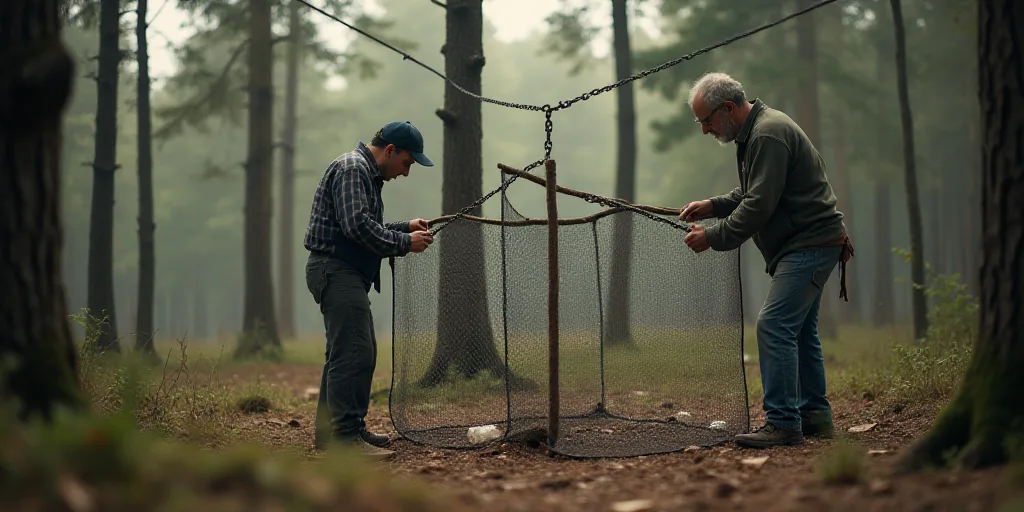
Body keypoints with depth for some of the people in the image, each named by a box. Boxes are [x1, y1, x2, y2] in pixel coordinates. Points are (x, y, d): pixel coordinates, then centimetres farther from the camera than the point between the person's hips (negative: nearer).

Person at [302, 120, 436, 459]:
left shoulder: (367, 173, 22)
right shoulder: (352, 168, -12)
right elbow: (358, 227, -23)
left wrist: (406, 227, 13)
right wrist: (405, 243, -15)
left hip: (345, 275, 11)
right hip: (336, 270, -11)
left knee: (346, 353, 16)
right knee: (354, 354, -15)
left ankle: (330, 431, 22)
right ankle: (346, 437, -17)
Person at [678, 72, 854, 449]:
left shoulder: (768, 135, -19)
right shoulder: (756, 130, 15)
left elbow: (759, 206, -24)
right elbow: (752, 193, 24)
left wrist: (713, 238, -17)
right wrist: (713, 206, 9)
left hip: (810, 244, -11)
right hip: (807, 244, 11)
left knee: (774, 326, -15)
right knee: (799, 330, 15)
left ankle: (783, 423, -14)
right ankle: (815, 416, 22)